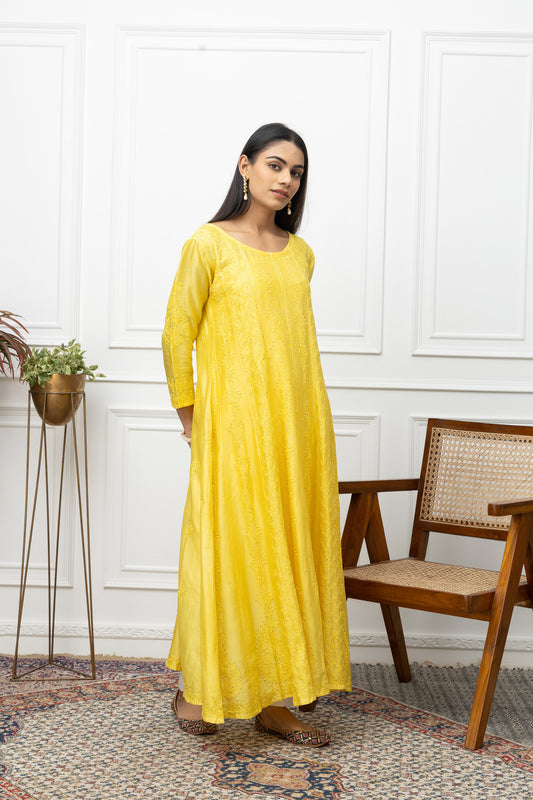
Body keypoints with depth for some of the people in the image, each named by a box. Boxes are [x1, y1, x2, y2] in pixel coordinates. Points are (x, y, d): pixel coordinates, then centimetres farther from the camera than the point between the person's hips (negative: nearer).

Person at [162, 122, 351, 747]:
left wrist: (299, 419, 14)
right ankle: (196, 689, 13)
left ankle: (271, 700, 15)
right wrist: (189, 414, 1)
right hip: (233, 423, -5)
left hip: (298, 423, 5)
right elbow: (177, 334, 0)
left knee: (286, 553, 6)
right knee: (226, 549, -4)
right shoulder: (210, 244, -2)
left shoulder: (300, 254, 13)